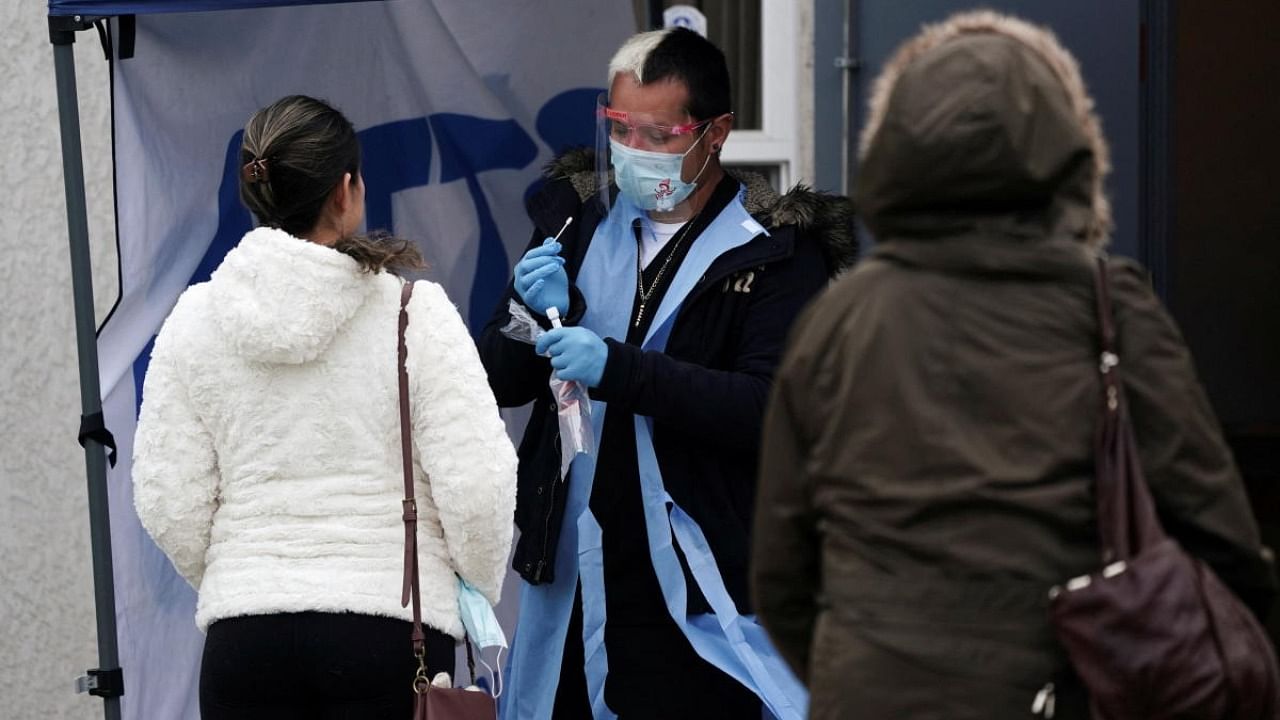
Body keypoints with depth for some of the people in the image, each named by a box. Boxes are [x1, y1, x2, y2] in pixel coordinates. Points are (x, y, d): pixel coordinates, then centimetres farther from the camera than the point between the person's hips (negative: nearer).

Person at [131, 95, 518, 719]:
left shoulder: (195, 317, 2)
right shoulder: (415, 310, -6)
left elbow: (167, 500, 2)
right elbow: (477, 482, -10)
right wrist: (479, 588, 8)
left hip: (245, 638, 3)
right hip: (390, 628, -2)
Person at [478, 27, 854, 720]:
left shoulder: (779, 250, -6)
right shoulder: (577, 216, 8)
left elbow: (774, 408, -18)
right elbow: (500, 380, 11)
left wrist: (616, 368, -26)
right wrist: (536, 314, -11)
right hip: (567, 586, 4)